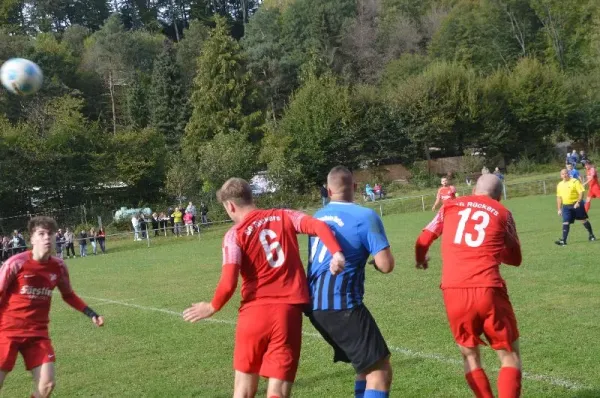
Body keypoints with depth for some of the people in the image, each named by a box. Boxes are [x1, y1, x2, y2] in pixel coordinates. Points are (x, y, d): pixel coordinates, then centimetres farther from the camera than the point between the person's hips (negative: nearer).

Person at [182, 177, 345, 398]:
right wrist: (337, 253, -20)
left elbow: (228, 284, -10)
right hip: (288, 310, 2)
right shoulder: (283, 216, 9)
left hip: (255, 311, -2)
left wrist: (213, 307, 7)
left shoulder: (235, 234, -1)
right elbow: (320, 226, -8)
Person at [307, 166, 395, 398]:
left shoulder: (317, 217, 14)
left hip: (315, 305, 8)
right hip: (340, 304, -8)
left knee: (367, 366, 21)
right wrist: (377, 260, 9)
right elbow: (386, 266, -13)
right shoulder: (365, 216, -8)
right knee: (380, 370, -6)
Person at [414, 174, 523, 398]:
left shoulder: (450, 206, 16)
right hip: (487, 290, -2)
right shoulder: (502, 213, 12)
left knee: (469, 354, 22)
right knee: (509, 355, 12)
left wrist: (420, 260, 41)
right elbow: (515, 259, 20)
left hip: (453, 291, 2)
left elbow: (423, 241, 20)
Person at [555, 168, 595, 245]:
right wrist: (559, 209, 11)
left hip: (576, 204, -3)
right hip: (566, 206, 4)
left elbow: (581, 192, -13)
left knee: (584, 220, 9)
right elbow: (559, 198, 15)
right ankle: (563, 240, -9)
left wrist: (578, 202, -24)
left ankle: (591, 235, 27)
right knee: (565, 223, -6)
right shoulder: (559, 185, 8)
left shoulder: (575, 181, -8)